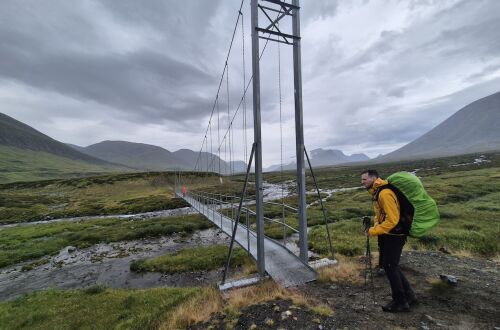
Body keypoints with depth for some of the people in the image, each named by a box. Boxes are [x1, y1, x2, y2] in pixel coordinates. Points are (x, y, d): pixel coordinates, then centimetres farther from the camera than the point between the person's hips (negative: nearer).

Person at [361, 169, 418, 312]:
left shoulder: (385, 193, -23)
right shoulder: (376, 193, 9)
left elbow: (392, 219, -26)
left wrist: (374, 231, -20)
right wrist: (375, 226, 1)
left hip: (394, 236, -10)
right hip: (387, 235, 10)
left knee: (390, 267, 0)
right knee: (388, 265, 17)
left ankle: (400, 303, 18)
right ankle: (409, 295, 32)